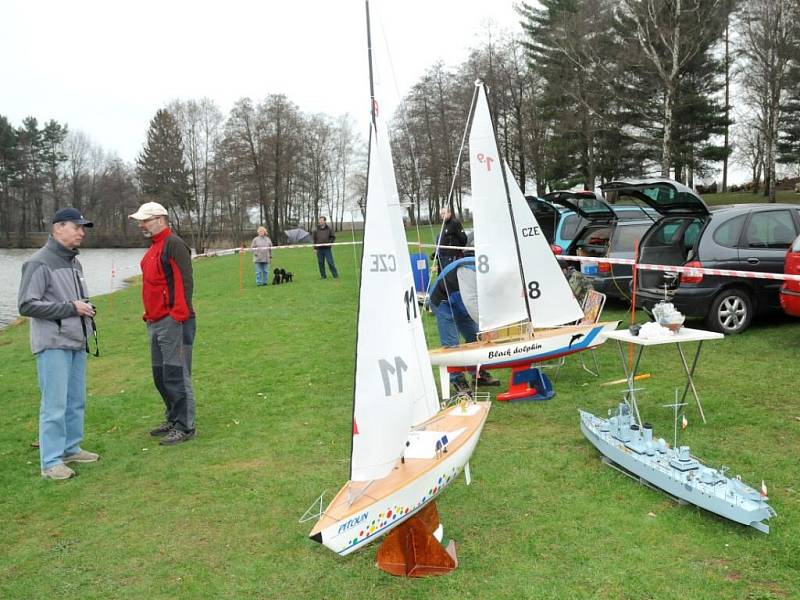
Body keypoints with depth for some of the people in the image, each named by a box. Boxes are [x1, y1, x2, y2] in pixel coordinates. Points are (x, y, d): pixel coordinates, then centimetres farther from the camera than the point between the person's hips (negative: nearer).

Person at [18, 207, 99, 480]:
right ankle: (50, 462, 2)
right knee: (55, 404, -5)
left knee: (76, 401, 12)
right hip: (53, 344, -8)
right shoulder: (39, 263, -11)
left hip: (77, 343, 8)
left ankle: (71, 448, 25)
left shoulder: (74, 262, 14)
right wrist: (70, 307, -17)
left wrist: (86, 308, 6)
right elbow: (27, 305, -16)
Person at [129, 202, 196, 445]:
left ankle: (185, 427, 2)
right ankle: (172, 420, 28)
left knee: (176, 375, -6)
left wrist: (178, 316, -22)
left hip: (172, 323, -10)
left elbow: (184, 283, -19)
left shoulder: (174, 245, -11)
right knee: (160, 376, 16)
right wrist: (148, 315, 20)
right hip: (155, 322, 10)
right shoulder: (153, 247, 19)